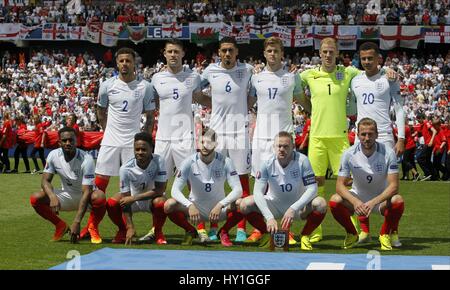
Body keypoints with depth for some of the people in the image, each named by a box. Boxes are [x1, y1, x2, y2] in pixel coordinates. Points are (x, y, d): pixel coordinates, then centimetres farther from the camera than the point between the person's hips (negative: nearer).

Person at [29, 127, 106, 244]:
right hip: (66, 196, 4)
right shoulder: (54, 155, -12)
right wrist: (53, 197, -35)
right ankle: (61, 226, 4)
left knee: (99, 196, -39)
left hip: (84, 197, -4)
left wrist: (76, 222, -38)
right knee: (35, 198, -19)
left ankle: (93, 228, -8)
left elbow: (86, 192, -30)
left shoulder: (86, 159, -26)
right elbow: (45, 180, -10)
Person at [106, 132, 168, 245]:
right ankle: (123, 231, 3)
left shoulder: (158, 161, -25)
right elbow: (125, 199, -22)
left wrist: (133, 198, -31)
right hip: (132, 199, 1)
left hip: (152, 199, -1)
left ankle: (158, 232, -5)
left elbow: (160, 190, -25)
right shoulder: (126, 168, -24)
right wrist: (130, 227, -28)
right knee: (112, 203, -26)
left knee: (160, 202, -35)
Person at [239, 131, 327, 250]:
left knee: (321, 204, -32)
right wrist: (269, 217, -35)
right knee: (245, 204, -24)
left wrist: (293, 209, -35)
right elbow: (258, 192, -22)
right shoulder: (267, 163, -17)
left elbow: (312, 189, -21)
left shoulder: (302, 161, -19)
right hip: (274, 204, 1)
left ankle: (305, 236, -4)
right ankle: (267, 233, 4)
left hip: (298, 205, -1)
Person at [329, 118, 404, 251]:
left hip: (381, 199, -1)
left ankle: (385, 234, -3)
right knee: (335, 201, -28)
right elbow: (340, 184, -15)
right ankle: (352, 234, 2)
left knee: (398, 201, -34)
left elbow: (394, 185, -23)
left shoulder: (388, 153, -19)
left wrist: (374, 202, -39)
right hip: (357, 197, 1)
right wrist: (354, 201, -35)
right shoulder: (349, 154, -15)